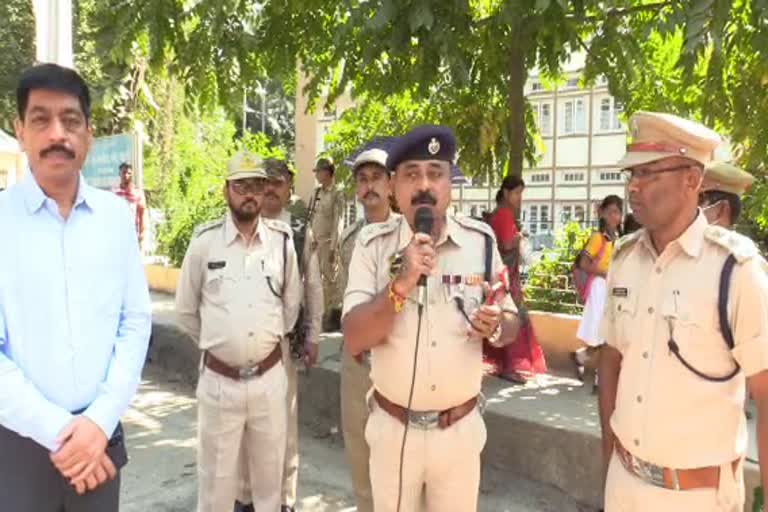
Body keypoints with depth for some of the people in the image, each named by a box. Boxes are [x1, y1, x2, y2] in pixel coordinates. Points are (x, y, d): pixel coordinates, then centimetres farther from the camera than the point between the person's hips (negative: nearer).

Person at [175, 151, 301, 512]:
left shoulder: (283, 240, -1)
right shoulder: (204, 241, -5)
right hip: (219, 380, -1)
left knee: (269, 474, 17)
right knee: (216, 478, 13)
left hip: (269, 377, 2)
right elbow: (185, 311, 5)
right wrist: (214, 343, 10)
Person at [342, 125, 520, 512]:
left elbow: (511, 320, 4)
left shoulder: (481, 240, -6)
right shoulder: (373, 244, -10)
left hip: (460, 428, 1)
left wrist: (494, 327, -19)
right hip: (393, 427, 0)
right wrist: (401, 283, -29)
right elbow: (353, 341, -15)